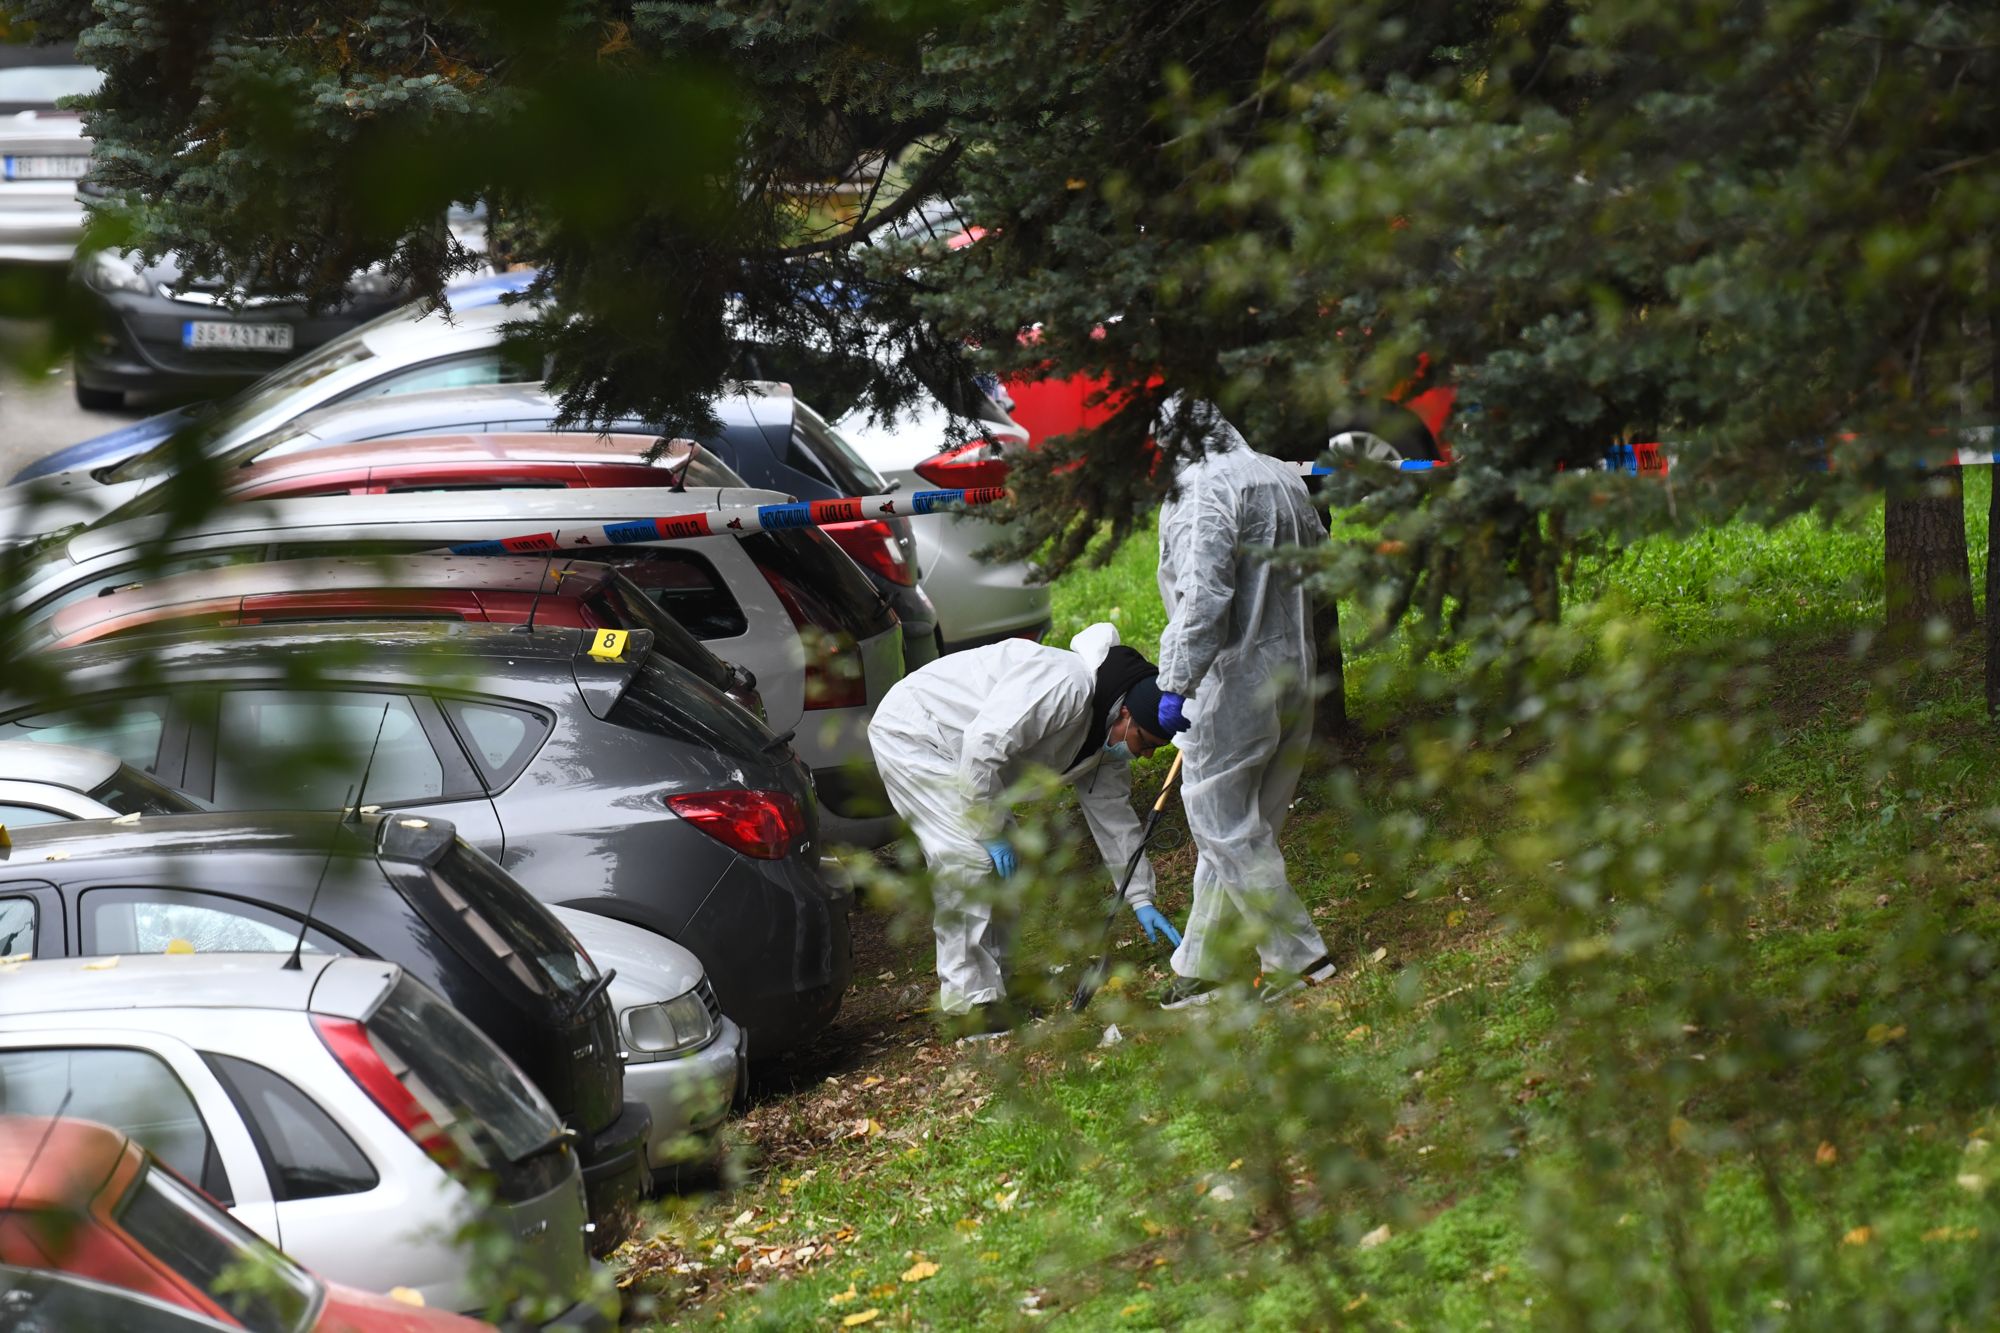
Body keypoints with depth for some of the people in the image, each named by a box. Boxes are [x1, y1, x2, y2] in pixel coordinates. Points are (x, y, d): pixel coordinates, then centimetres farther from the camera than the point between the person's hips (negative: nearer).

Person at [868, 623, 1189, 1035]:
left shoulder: (1108, 737, 3)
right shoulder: (1068, 685, -30)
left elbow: (1114, 814, 14)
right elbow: (984, 743, -33)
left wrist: (1140, 899, 12)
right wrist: (991, 832, -24)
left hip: (954, 751, 10)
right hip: (909, 734, -10)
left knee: (1005, 859, 9)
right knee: (969, 855, -19)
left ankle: (995, 982, 19)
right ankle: (970, 1002, -17)